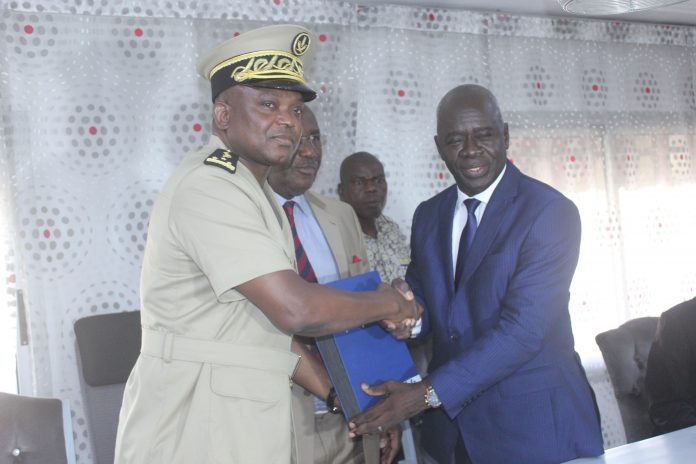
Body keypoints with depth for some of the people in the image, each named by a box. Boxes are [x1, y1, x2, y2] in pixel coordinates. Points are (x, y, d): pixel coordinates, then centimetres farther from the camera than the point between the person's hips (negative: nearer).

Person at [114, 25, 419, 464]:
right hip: (194, 428, -9)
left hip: (244, 420, 9)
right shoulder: (208, 187, -18)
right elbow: (296, 309, -24)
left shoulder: (250, 190, 13)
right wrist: (388, 304, -9)